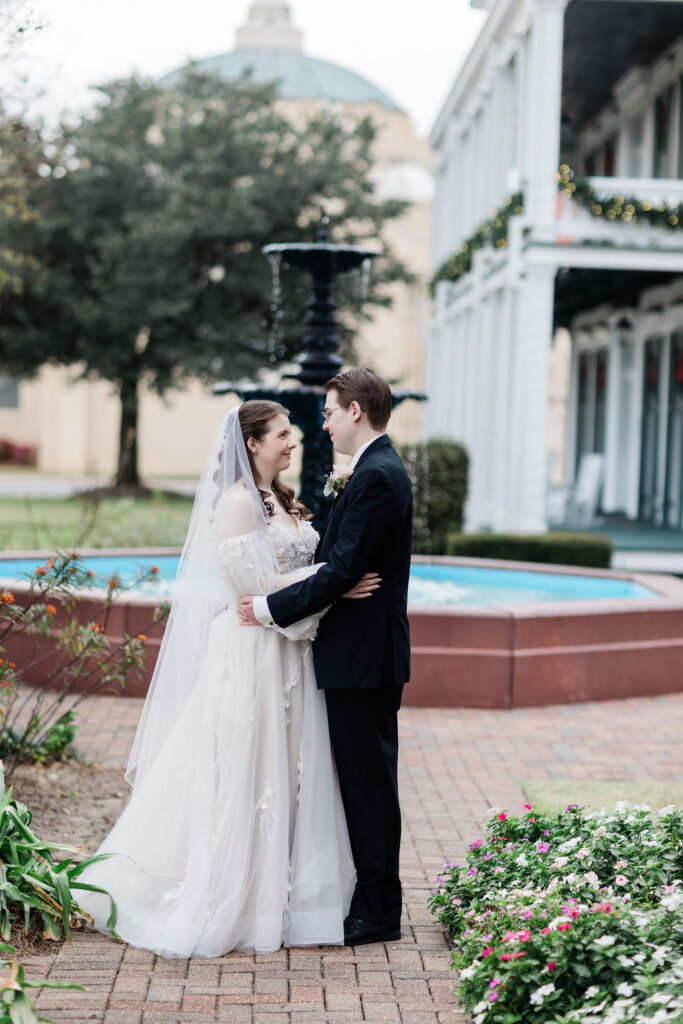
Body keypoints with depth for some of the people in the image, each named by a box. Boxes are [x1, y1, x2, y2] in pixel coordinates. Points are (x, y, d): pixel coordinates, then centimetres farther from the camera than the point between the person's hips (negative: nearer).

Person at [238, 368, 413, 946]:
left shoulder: (375, 477, -18)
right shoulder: (381, 470, 15)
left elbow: (341, 571, -22)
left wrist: (271, 609, -16)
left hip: (362, 656, -10)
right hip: (367, 653, 10)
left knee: (369, 781, -3)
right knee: (366, 779, 15)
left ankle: (377, 914, 6)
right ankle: (373, 900, 24)